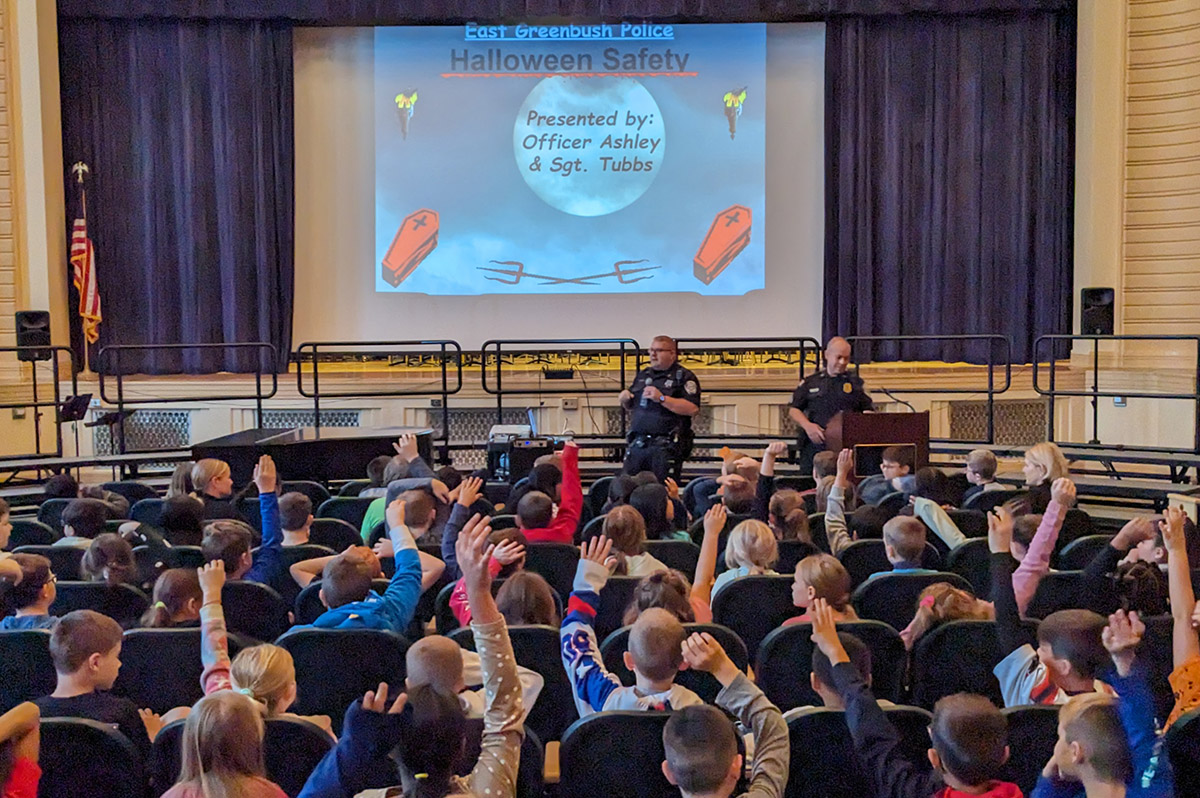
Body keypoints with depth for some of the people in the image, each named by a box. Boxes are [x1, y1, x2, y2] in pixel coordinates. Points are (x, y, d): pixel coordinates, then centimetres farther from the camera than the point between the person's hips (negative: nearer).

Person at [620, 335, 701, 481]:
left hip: (666, 446, -6)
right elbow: (630, 406, 30)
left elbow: (693, 408, -15)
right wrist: (624, 399, 6)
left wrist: (662, 398, -19)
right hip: (638, 443, 6)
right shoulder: (643, 375, 19)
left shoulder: (683, 377, -2)